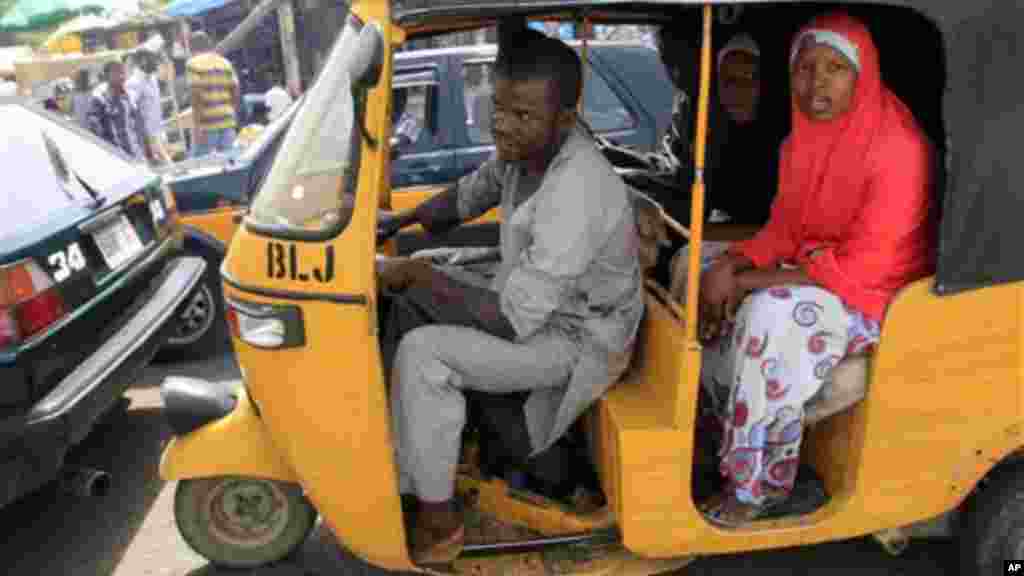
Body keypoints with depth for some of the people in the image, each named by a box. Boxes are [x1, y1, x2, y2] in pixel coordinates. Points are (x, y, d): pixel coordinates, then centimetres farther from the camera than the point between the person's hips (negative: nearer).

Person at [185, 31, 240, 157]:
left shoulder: (194, 64, -4)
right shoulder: (225, 62, 11)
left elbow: (196, 97, -13)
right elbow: (236, 94, 8)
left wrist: (197, 127, -15)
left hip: (207, 124, -5)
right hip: (227, 123, 5)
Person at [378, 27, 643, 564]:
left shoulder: (575, 194, -35)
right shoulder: (526, 145, -8)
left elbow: (513, 321, -33)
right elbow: (469, 195, 13)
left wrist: (418, 273, -25)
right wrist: (399, 221, 3)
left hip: (577, 337, -9)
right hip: (531, 296, 9)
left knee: (421, 354, -21)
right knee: (412, 298, 9)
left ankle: (437, 519, -2)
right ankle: (401, 463, 18)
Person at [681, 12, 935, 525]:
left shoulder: (898, 150, -24)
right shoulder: (804, 138, 1)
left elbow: (859, 268, -27)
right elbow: (784, 230, 5)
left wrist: (746, 283, -25)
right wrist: (731, 266, -15)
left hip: (876, 295, -8)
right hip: (809, 272, 8)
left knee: (771, 314, -34)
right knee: (697, 281, -5)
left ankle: (760, 482, -17)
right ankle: (745, 438, 5)